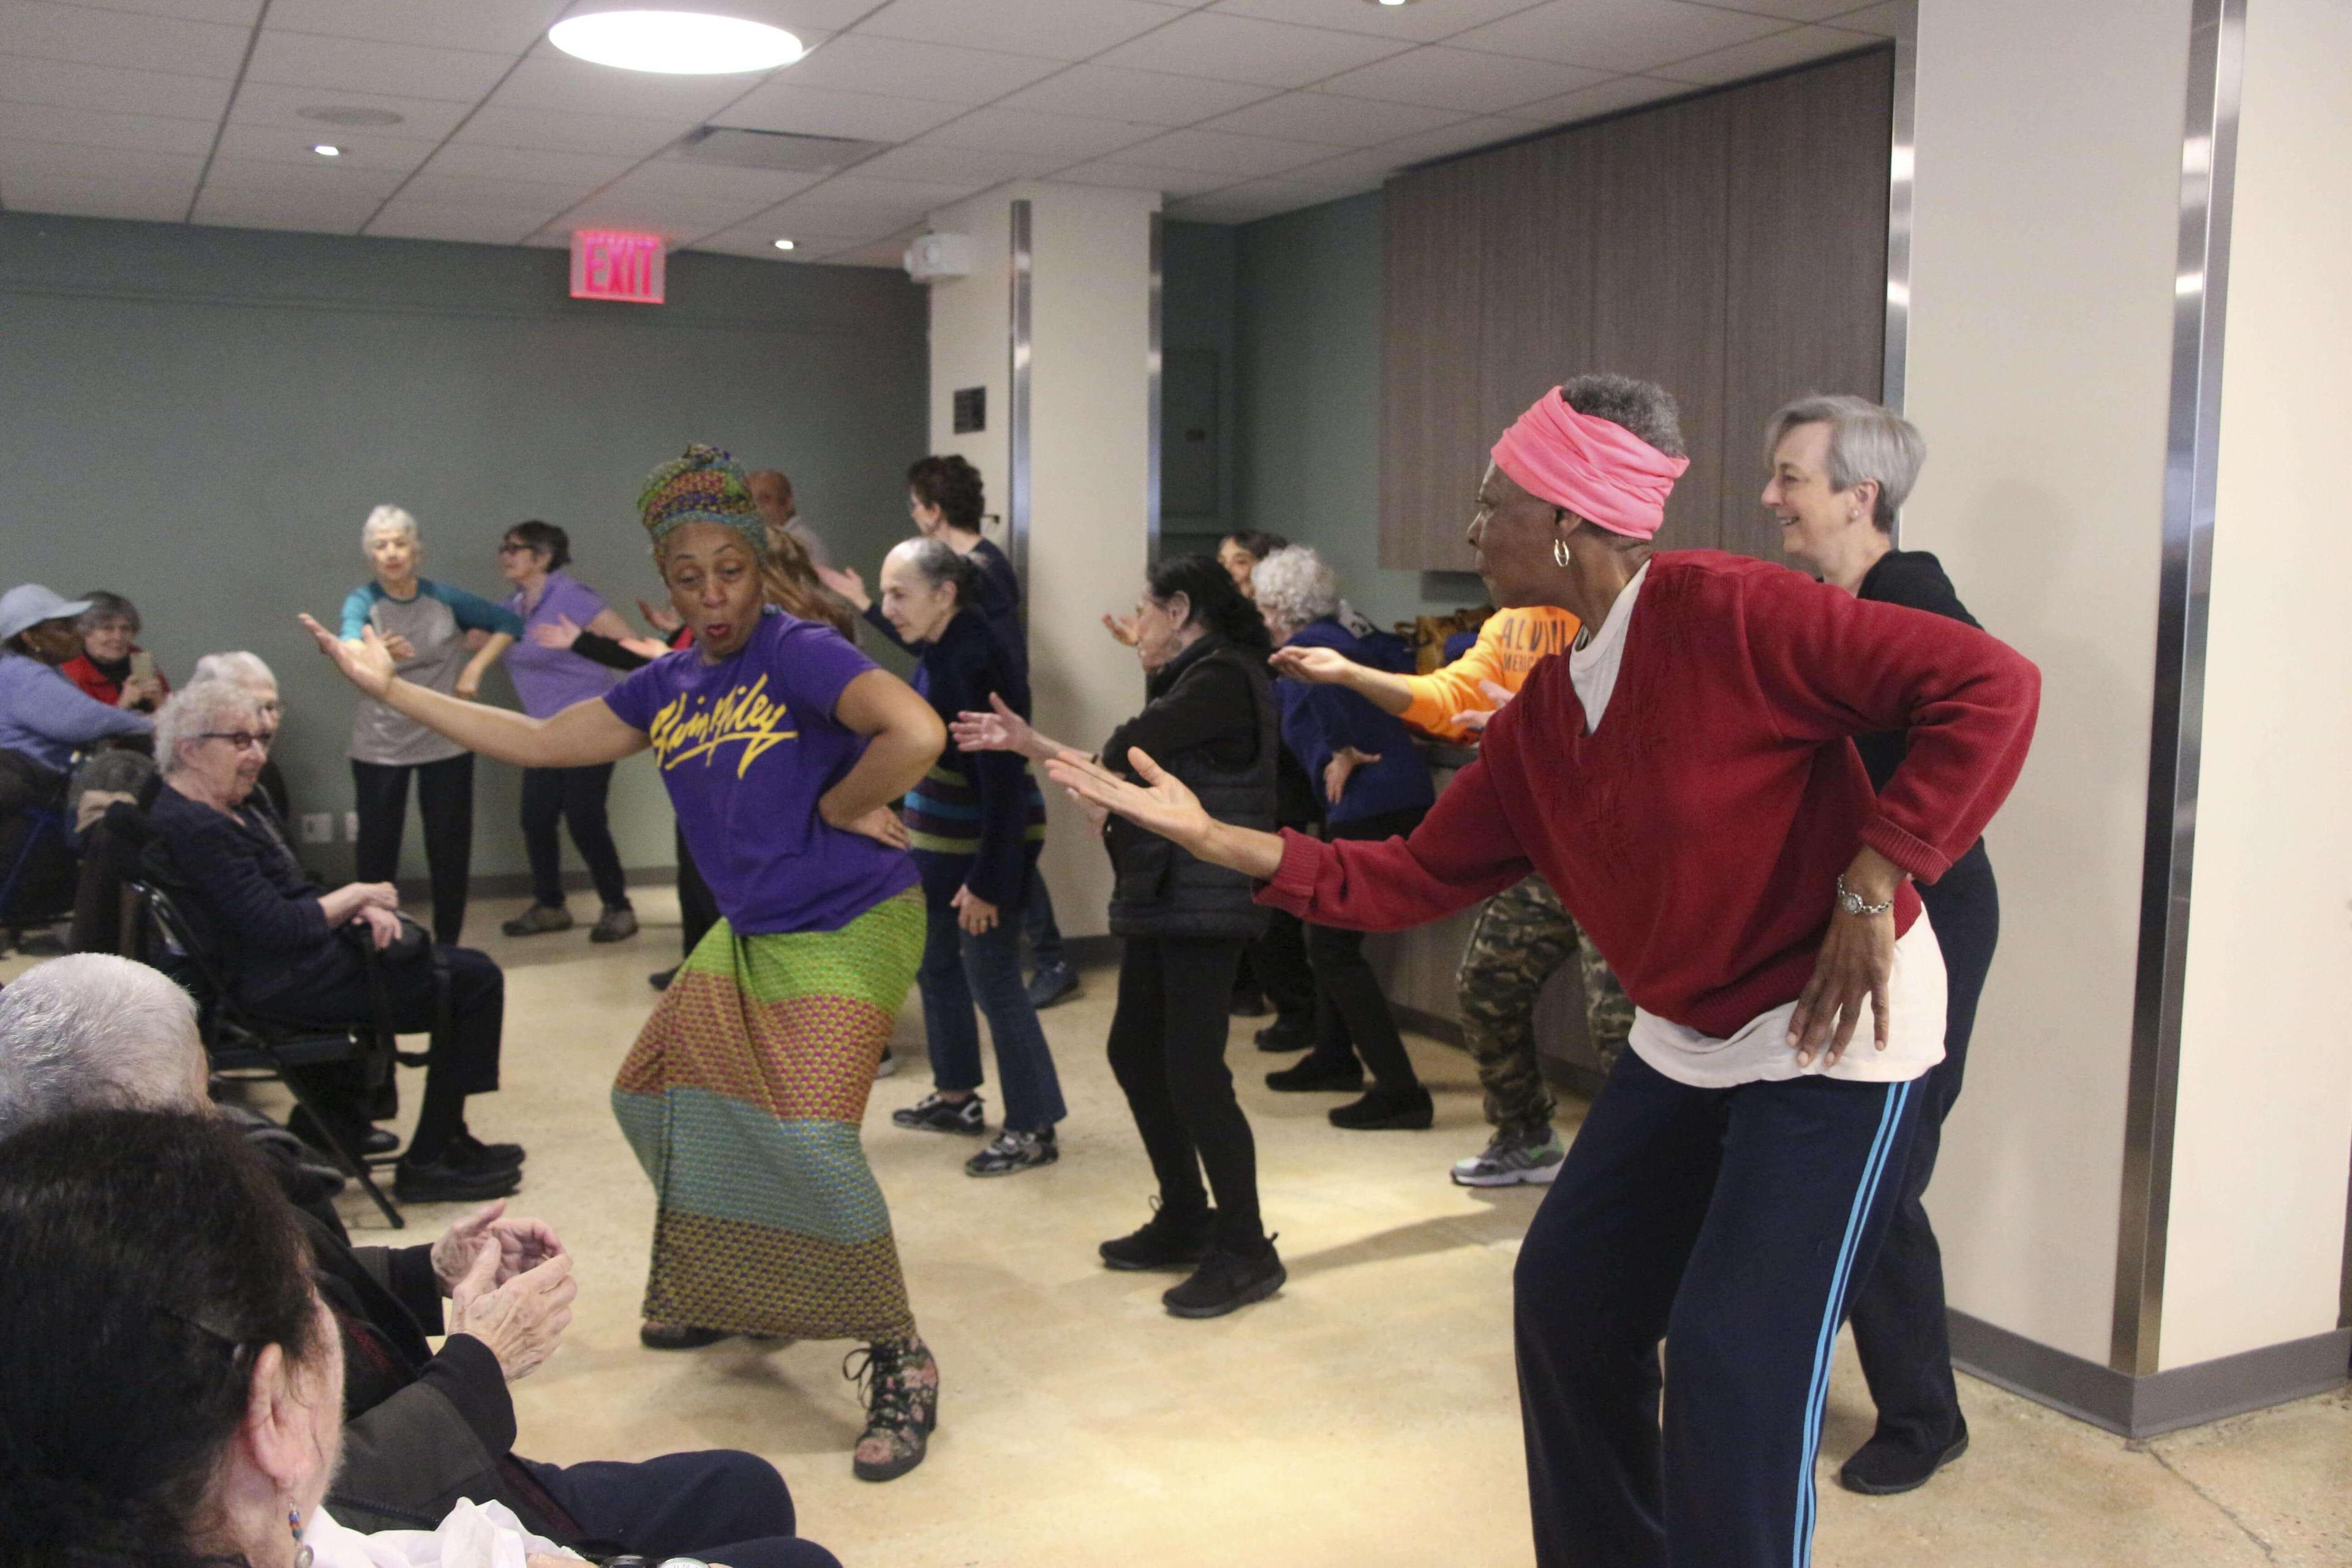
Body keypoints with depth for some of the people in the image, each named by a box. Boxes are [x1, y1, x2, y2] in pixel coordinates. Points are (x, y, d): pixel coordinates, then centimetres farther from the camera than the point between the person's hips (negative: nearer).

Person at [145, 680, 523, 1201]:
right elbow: (277, 927, -25)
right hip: (285, 987, -11)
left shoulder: (235, 807, 11)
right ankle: (426, 1165, -4)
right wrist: (356, 896, -10)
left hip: (303, 959, 11)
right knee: (474, 982, -10)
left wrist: (358, 906, -3)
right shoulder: (195, 829, -21)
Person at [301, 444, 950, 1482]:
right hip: (749, 933, 9)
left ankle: (900, 1365, -4)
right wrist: (389, 688, 14)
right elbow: (537, 743, 13)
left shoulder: (798, 654, -16)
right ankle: (738, 1291, 37)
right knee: (659, 1100, 17)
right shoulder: (669, 686, 7)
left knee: (810, 1138, -20)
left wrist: (838, 807, -18)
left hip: (847, 931, -9)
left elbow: (915, 734, -33)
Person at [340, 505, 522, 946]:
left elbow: (508, 623, 7)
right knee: (377, 846, 1)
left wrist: (475, 667, -7)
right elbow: (349, 636, -31)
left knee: (450, 846, 6)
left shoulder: (443, 598, -3)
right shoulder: (363, 601, -8)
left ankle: (448, 944, 18)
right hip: (379, 745, -1)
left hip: (446, 741, 1)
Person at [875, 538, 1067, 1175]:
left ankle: (1033, 1128, 9)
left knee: (993, 981, -3)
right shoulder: (940, 651, 5)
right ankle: (956, 1096, 37)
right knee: (936, 965, 20)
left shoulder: (976, 661, -23)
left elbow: (1002, 779, -25)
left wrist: (988, 880, -24)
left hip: (985, 846, -10)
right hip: (941, 840, 10)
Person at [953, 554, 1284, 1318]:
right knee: (1135, 1053, 13)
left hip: (1205, 902, -11)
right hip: (1163, 897, 11)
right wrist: (1026, 742, 19)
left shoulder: (1223, 677, -14)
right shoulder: (1189, 680, 19)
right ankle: (1185, 1221, 25)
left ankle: (1246, 1250, 0)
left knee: (1192, 1069, -10)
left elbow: (1126, 748, -23)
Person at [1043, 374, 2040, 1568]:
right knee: (1566, 1297, 12)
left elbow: (1988, 685, -23)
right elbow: (1410, 878, 6)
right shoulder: (1542, 715, 5)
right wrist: (1208, 836, 1)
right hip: (1686, 1041, 8)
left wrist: (1870, 886, -23)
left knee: (1732, 1366, -8)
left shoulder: (1725, 611, -21)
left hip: (1832, 1032, -8)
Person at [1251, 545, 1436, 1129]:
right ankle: (1334, 1059, 36)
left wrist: (1343, 751, -19)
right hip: (1405, 795, 10)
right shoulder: (1341, 638, 19)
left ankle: (1400, 1091, -6)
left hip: (1370, 808, -10)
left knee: (1334, 948, -3)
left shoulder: (1303, 647, -6)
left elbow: (1329, 672, -23)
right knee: (1328, 932, 23)